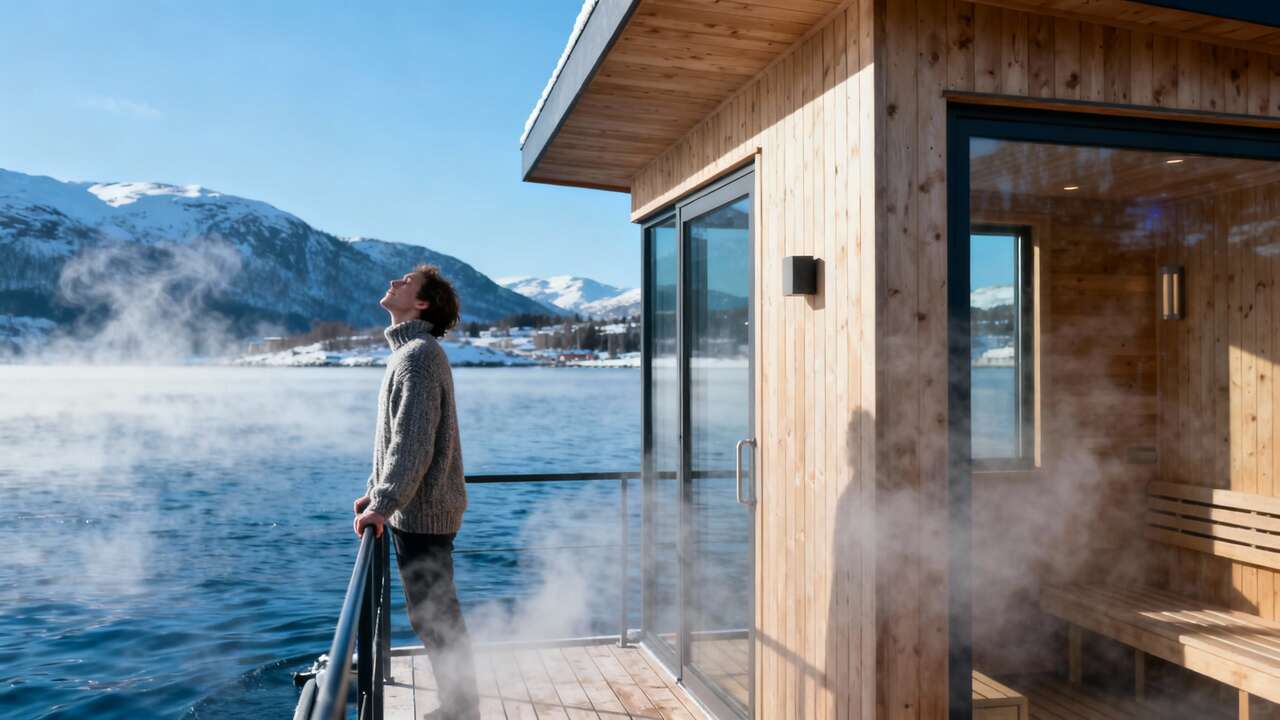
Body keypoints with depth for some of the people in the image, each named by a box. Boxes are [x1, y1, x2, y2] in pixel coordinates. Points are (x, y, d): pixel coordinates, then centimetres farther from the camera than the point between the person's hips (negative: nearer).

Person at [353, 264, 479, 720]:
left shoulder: (418, 354, -16)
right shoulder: (410, 352, 15)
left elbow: (413, 444, -24)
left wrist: (384, 506, -25)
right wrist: (375, 493, 18)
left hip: (420, 512, -10)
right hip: (421, 510, 10)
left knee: (433, 617, 0)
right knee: (438, 615, 17)